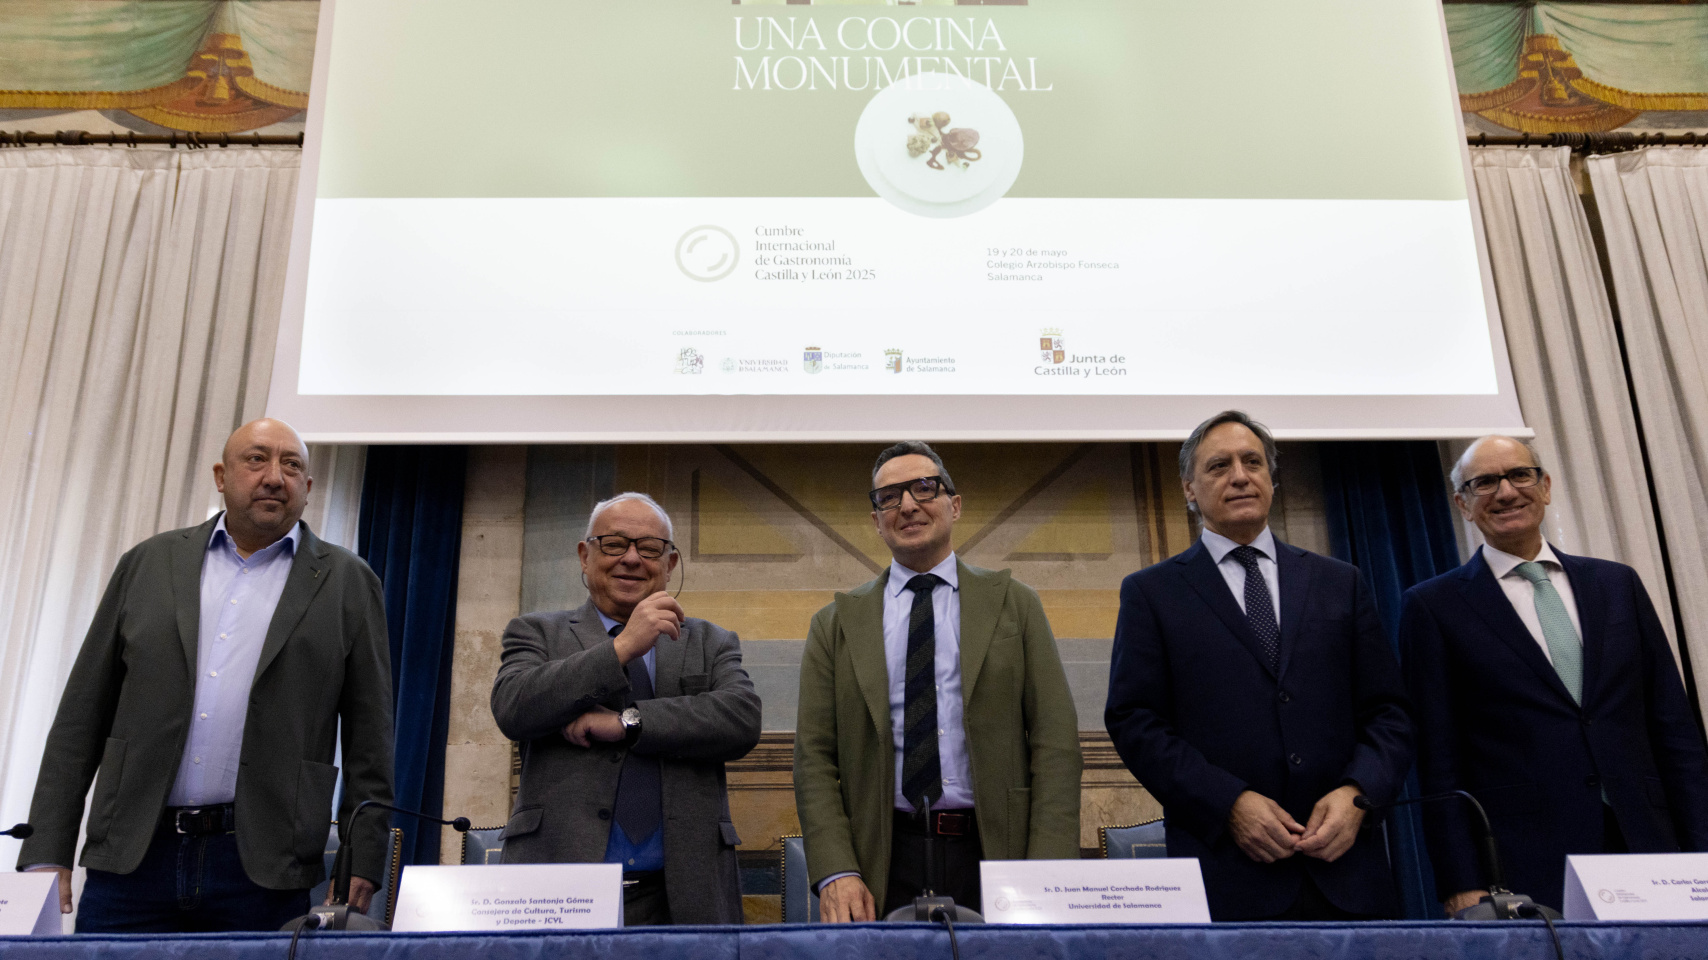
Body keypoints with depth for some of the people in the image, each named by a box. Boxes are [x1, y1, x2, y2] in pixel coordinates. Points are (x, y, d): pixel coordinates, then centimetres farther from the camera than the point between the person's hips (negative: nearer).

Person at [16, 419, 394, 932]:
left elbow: (369, 733, 2)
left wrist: (364, 861, -3)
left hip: (262, 868, -2)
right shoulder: (148, 563, 10)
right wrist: (47, 851, 4)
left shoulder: (347, 583, 4)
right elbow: (83, 713, 10)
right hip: (131, 857, 2)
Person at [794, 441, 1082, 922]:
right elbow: (814, 755, 4)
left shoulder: (1013, 603, 7)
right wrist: (836, 873, -9)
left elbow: (1055, 743, 1)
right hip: (883, 867, 0)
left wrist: (1048, 876, -9)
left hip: (994, 857, 0)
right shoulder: (837, 623, 8)